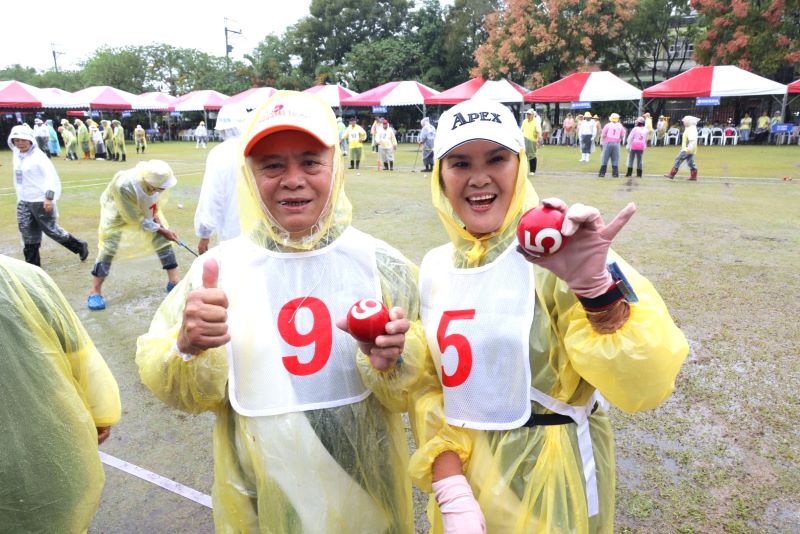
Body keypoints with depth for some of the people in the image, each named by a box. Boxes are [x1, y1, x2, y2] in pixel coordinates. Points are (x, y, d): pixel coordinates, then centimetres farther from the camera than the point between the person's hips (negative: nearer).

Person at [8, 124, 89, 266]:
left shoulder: (38, 155, -13)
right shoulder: (16, 156, 10)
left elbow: (51, 176, -19)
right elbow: (17, 177, 20)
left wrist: (49, 197, -26)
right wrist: (19, 197, 22)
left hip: (41, 201, -7)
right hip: (23, 201, 7)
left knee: (50, 229, 0)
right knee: (28, 234, 7)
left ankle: (80, 246, 18)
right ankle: (32, 265, 15)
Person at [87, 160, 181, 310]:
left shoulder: (154, 176, -32)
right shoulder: (124, 186, -45)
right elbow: (135, 218, -30)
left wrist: (155, 213, -17)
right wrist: (161, 230, -24)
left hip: (145, 207, 5)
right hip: (118, 211, -5)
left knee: (163, 240, 0)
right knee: (108, 247, -10)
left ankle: (174, 281, 12)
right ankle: (95, 291, 5)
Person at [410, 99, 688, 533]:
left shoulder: (556, 255, -18)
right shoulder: (434, 267, -3)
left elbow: (645, 386, -26)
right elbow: (430, 383, 3)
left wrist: (595, 288, -41)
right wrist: (448, 482, -6)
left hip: (552, 488, -4)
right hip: (466, 472, 4)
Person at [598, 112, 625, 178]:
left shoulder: (608, 125, -3)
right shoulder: (620, 126, 7)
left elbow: (603, 135, -3)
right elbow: (622, 136, 9)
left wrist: (602, 142, 12)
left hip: (608, 143, -2)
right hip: (616, 144, 2)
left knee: (605, 158, 1)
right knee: (615, 159, 5)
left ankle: (602, 173, 0)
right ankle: (615, 173, 4)